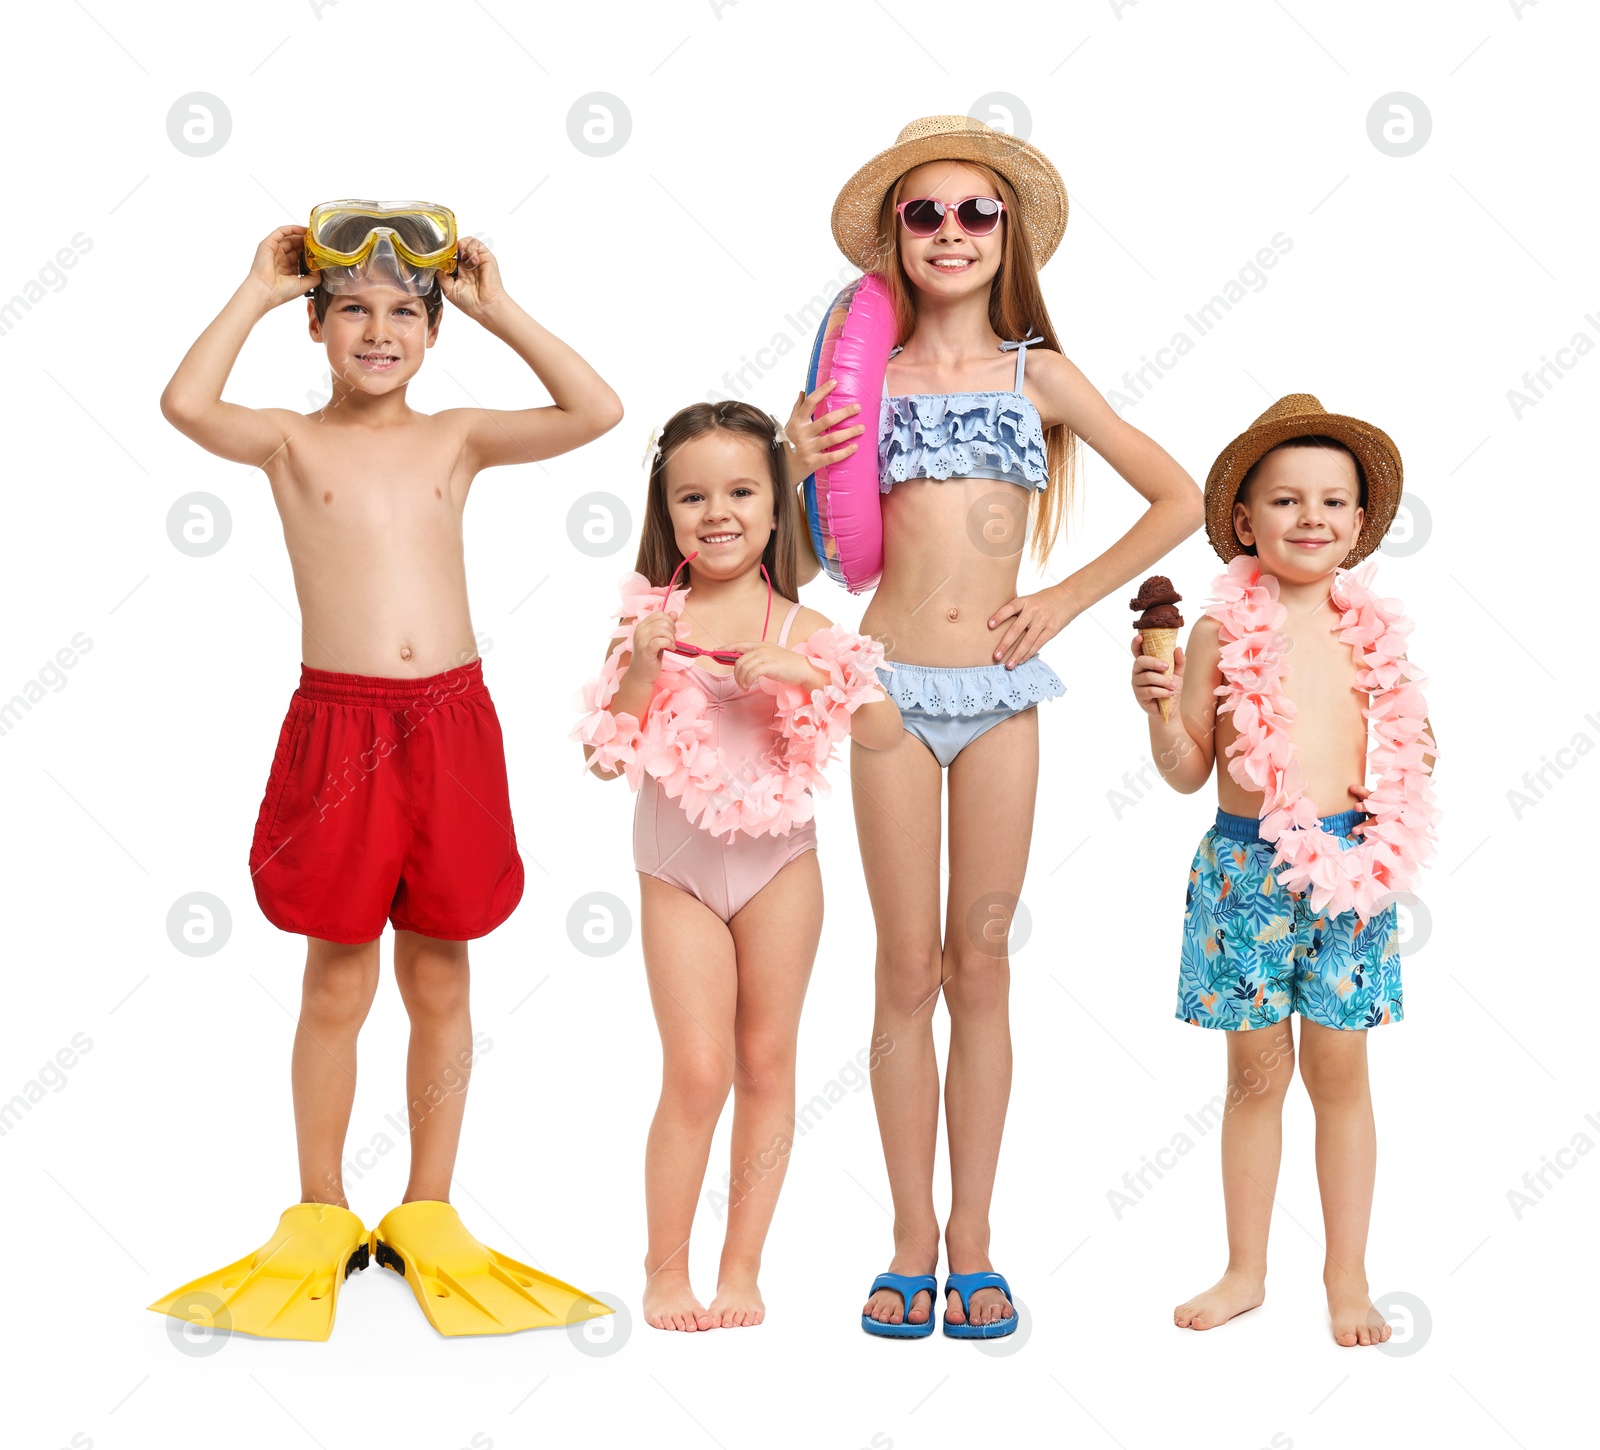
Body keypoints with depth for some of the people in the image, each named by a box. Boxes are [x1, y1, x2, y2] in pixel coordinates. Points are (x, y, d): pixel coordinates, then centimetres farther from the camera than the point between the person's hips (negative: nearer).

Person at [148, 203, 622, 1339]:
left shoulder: (457, 438, 7)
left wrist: (500, 310, -2)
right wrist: (257, 293, -9)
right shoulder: (292, 441, 2)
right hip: (337, 724, -2)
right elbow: (186, 404, -19)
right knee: (336, 985, 7)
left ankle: (429, 1213, 24)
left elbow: (598, 411, -5)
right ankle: (320, 1216, 23)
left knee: (439, 978, 10)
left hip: (452, 722, 2)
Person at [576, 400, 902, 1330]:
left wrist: (807, 671, -25)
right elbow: (605, 759, -6)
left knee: (767, 1064, 8)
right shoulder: (650, 618, -4)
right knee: (697, 1074, -2)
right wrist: (642, 671, -20)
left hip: (778, 862, 1)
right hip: (677, 871, -1)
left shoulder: (796, 627, -4)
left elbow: (886, 733, -14)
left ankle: (742, 1268, 20)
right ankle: (666, 1269, 14)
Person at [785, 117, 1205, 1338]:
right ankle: (913, 1240, 14)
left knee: (980, 966, 7)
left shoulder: (1039, 373, 5)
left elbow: (1178, 498, 9)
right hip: (894, 684, -1)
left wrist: (1068, 599, 2)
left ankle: (972, 1238, 16)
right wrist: (798, 466, -13)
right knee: (909, 970, 4)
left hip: (1001, 688, 1)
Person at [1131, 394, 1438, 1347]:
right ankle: (1247, 1272, 25)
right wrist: (1160, 707, -16)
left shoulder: (1373, 631, 3)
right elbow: (1188, 771, 1)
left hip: (1350, 866, 1)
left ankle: (1348, 1277, 22)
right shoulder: (1226, 633, -3)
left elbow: (1408, 748, 13)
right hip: (1248, 866, -1)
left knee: (1339, 1073, 8)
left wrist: (1408, 769, -8)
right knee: (1257, 1073, 10)